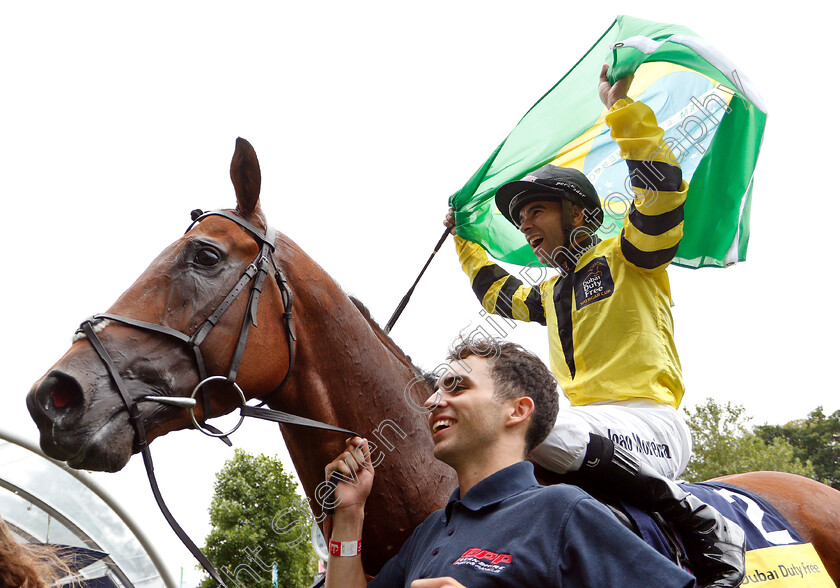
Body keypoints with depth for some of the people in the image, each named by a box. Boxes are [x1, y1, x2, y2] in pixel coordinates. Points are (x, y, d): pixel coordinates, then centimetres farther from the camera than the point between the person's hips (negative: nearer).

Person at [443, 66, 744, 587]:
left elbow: (664, 188, -12)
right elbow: (500, 295, 49)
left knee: (529, 425, -36)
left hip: (649, 420, -8)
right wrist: (465, 240, 50)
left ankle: (706, 526, -25)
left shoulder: (627, 260, 5)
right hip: (594, 426, 8)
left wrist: (621, 107, -10)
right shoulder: (550, 294, 28)